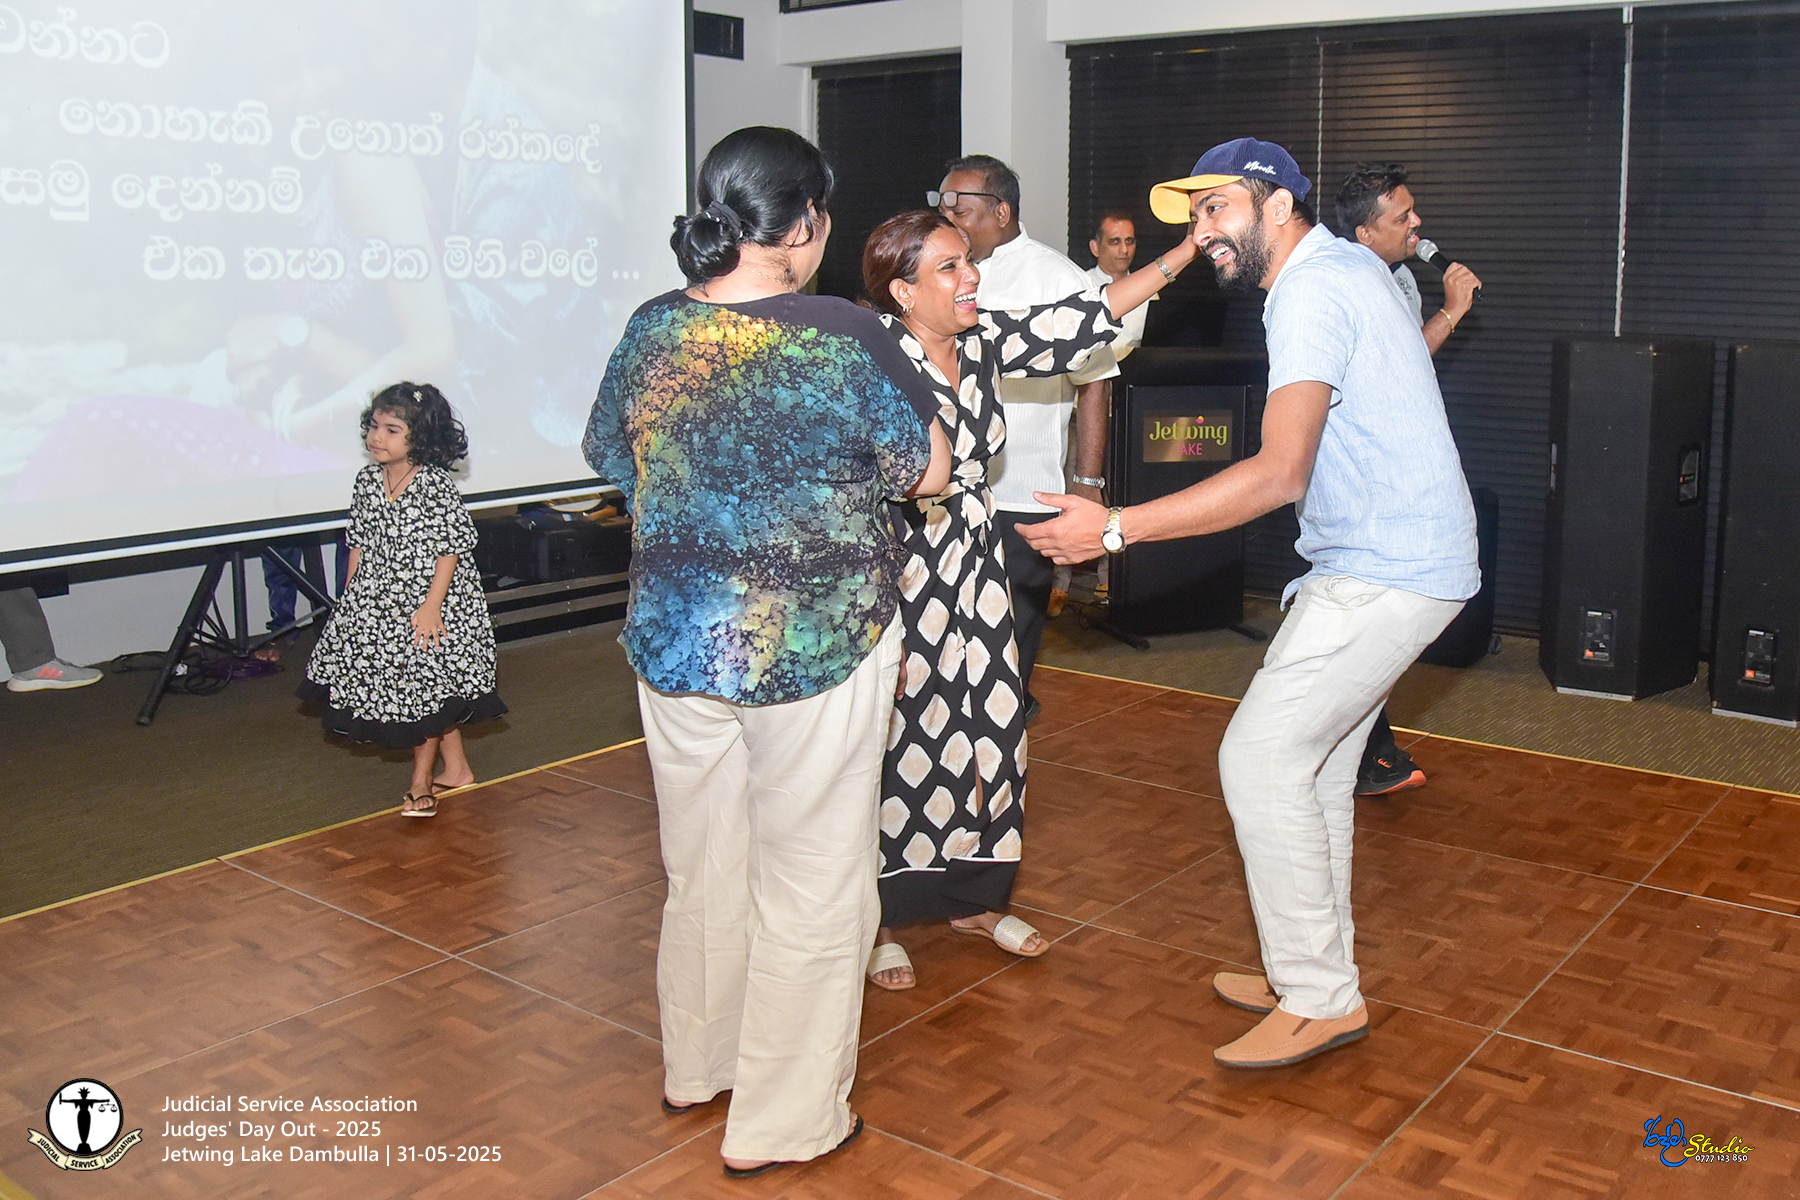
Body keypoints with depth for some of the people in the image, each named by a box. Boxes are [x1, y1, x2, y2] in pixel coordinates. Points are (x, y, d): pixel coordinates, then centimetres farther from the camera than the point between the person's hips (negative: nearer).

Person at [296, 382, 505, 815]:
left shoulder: (436, 486, -16)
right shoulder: (367, 482, 2)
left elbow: (450, 548, -14)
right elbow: (360, 544, 11)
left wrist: (432, 604, -17)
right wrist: (349, 599, 11)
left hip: (430, 601, -5)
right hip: (378, 602, 6)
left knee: (428, 686, 2)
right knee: (436, 694, 13)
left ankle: (421, 781, 15)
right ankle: (455, 768, 28)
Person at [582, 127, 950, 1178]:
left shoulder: (651, 331, -3)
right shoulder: (847, 336, -16)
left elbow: (614, 464, 12)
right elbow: (931, 472, -5)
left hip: (675, 644, 5)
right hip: (817, 648, -5)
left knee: (705, 867, 22)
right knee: (812, 883, 10)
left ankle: (697, 1066, 41)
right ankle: (781, 1121, 22)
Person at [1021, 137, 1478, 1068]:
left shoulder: (1311, 294, -19)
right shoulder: (1347, 263, 14)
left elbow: (1279, 474, -29)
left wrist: (1116, 529, -29)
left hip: (1384, 572, -11)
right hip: (1386, 556, 11)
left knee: (1261, 756, -11)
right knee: (1311, 762, 13)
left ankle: (1320, 998, -1)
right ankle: (1312, 971, 24)